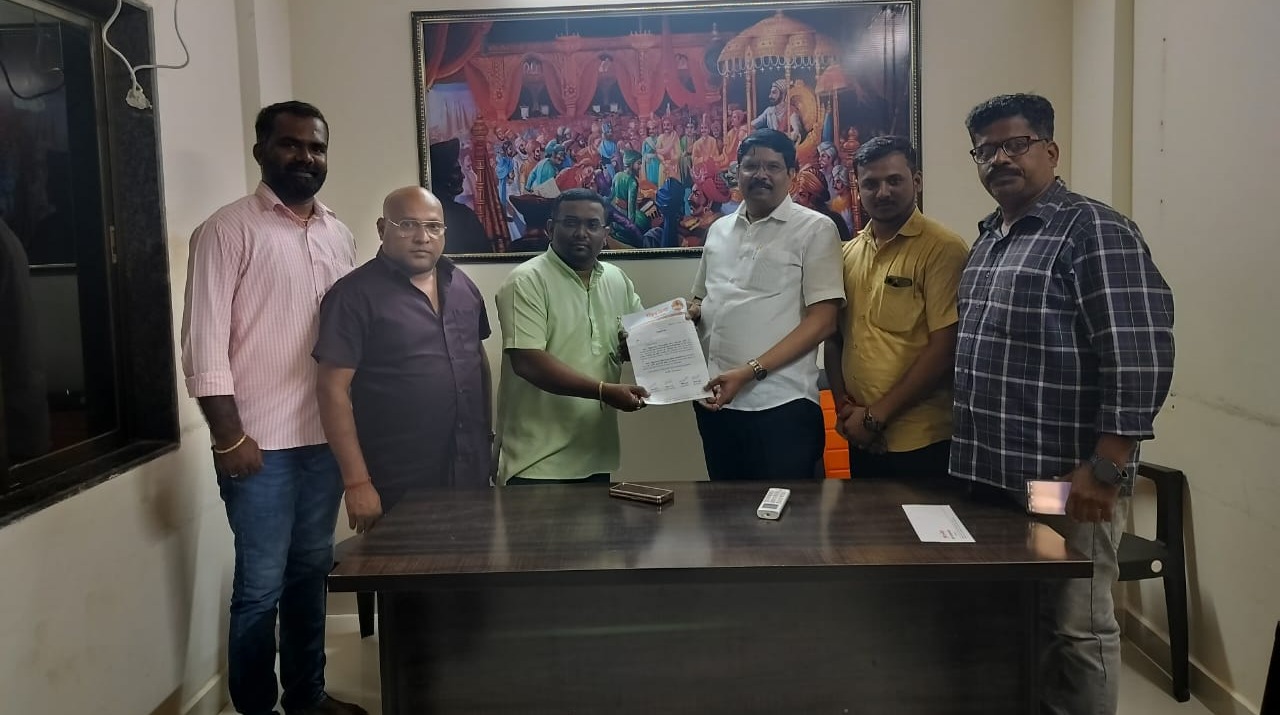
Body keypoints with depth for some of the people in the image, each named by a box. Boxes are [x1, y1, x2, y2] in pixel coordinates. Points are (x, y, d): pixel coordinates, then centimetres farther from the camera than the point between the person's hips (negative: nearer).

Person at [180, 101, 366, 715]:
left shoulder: (339, 234, 11)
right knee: (261, 584, 3)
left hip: (326, 437, 6)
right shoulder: (228, 230, -7)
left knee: (311, 572, 16)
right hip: (261, 441, -5)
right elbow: (204, 342, -12)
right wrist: (230, 436, -16)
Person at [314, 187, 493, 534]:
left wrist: (488, 433, 12)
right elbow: (333, 389, -14)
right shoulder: (355, 295, -11)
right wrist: (357, 482, -18)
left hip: (471, 473, 6)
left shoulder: (463, 285, 8)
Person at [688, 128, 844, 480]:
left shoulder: (815, 229, -3)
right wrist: (686, 314, 0)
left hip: (781, 405, -5)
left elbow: (822, 321, -9)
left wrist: (750, 371, -16)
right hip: (716, 399, 6)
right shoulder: (719, 230, 15)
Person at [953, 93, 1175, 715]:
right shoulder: (989, 237, 15)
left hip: (1064, 483, -8)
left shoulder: (1093, 230, -11)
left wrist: (1105, 470, -19)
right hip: (990, 475, 8)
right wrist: (971, 454, 15)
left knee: (1074, 632, 5)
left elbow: (1139, 356, -18)